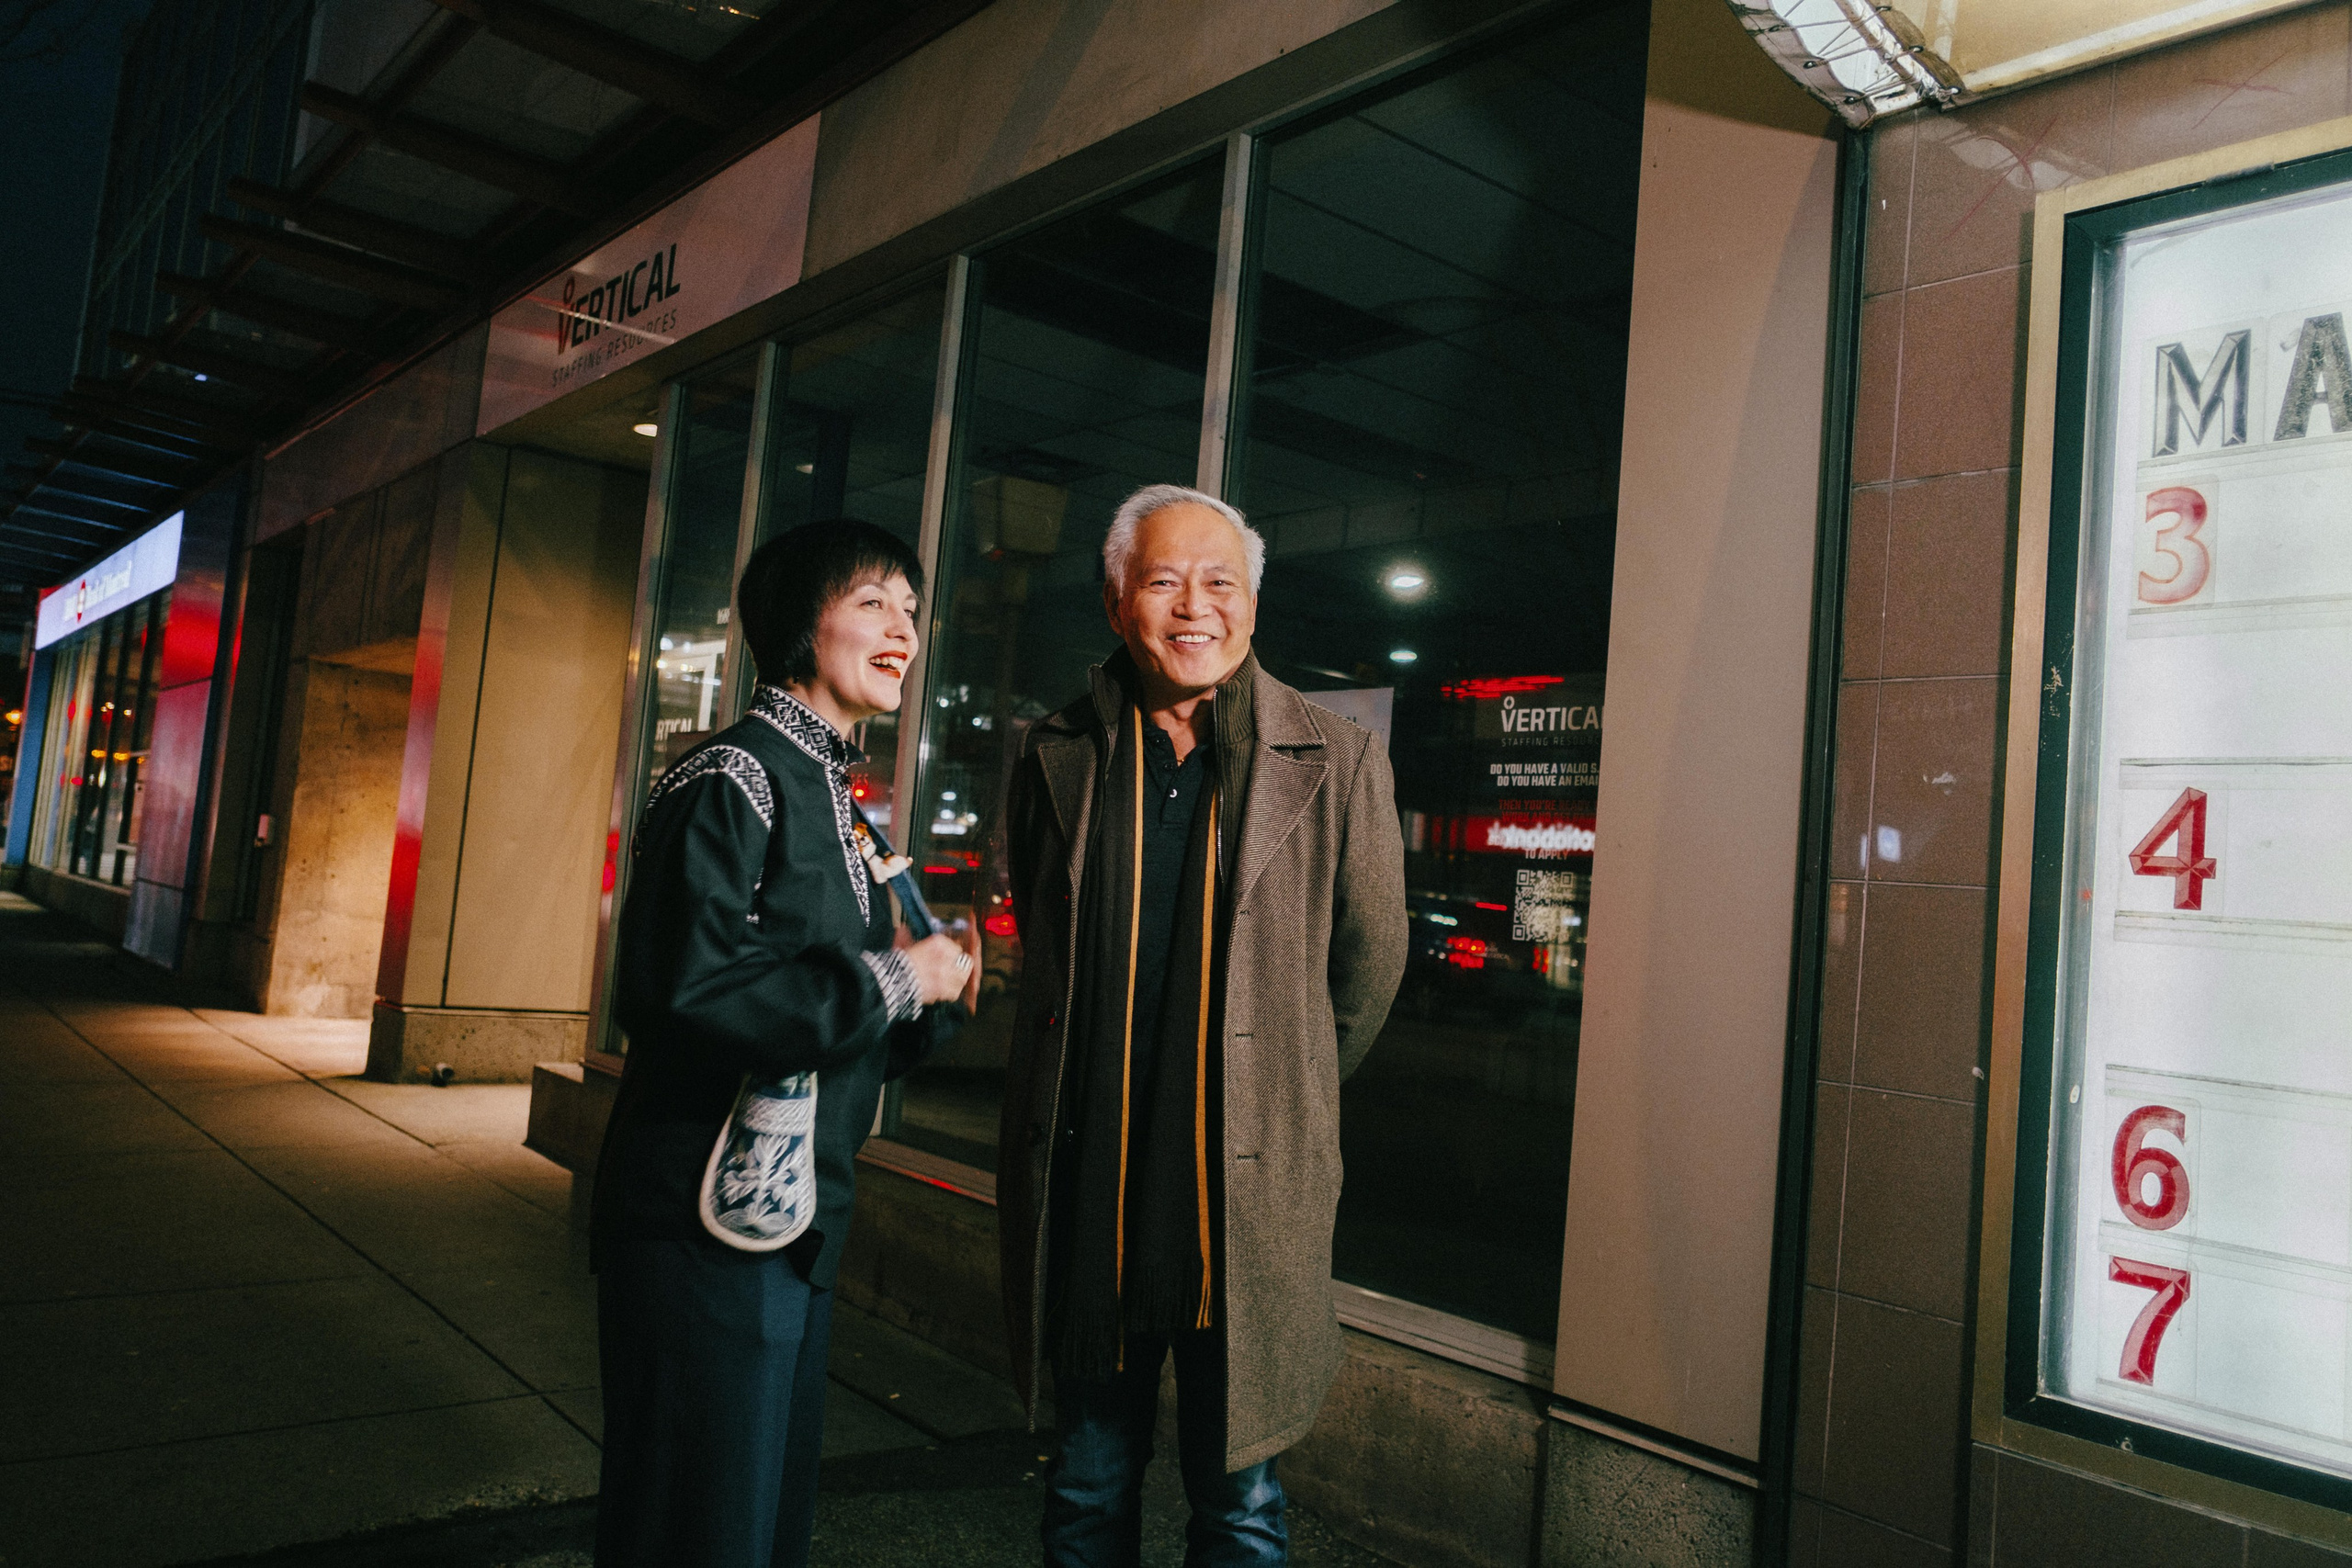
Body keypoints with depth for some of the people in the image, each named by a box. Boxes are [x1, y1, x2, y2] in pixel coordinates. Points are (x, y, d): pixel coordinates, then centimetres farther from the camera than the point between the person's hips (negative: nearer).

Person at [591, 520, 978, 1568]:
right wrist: (893, 979, -20)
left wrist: (936, 991, -1)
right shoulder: (732, 777, -14)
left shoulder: (839, 800, 14)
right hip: (710, 1220, -9)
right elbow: (682, 987, -29)